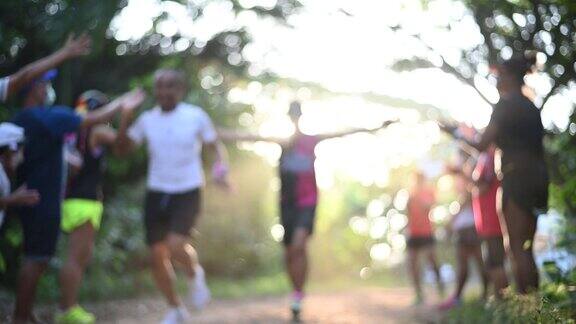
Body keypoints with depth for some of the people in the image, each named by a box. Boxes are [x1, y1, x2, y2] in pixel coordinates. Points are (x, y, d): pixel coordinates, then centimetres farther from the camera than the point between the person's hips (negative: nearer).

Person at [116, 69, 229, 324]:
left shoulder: (196, 116, -5)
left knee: (176, 245, -24)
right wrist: (125, 119, -11)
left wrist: (220, 165, -16)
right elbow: (123, 148, 4)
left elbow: (216, 145, 4)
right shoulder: (147, 119, 2)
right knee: (158, 255, 4)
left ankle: (195, 275, 11)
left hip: (188, 193, -3)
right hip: (156, 194, 4)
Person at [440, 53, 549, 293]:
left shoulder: (505, 106, -6)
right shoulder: (531, 107, 18)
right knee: (526, 248, 10)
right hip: (537, 177, 8)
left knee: (518, 247, -10)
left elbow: (482, 145, -7)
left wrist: (455, 134, 6)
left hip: (517, 177, -8)